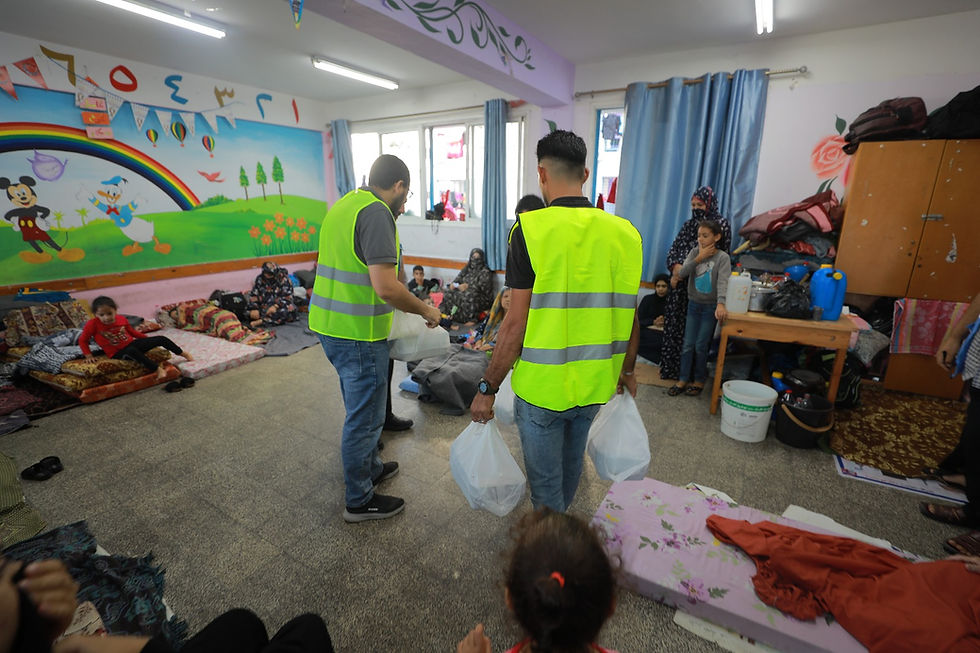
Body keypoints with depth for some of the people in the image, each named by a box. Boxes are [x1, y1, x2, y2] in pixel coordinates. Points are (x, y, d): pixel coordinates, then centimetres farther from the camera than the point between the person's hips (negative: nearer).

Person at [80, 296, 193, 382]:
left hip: (133, 343, 5)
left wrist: (148, 338, 17)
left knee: (161, 339, -3)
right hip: (118, 353, -5)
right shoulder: (93, 324, -12)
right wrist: (89, 355, -10)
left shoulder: (121, 319, 0)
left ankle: (183, 354, 15)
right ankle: (157, 369, -41)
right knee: (131, 351, -42)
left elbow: (132, 332, 16)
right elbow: (82, 340, -1)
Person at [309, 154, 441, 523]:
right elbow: (386, 288, -27)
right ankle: (359, 501, 25)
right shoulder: (377, 213, -18)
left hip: (328, 325, 10)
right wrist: (426, 310, -12)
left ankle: (369, 468, 45)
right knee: (364, 417, 6)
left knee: (361, 407, 25)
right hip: (358, 335, -10)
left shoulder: (343, 205, 12)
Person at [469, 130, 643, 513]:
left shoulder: (531, 229, -16)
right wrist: (627, 371, 19)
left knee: (546, 482, 15)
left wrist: (487, 387, -8)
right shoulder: (625, 233, -2)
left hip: (542, 387, -6)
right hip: (595, 384, 6)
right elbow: (629, 317, 4)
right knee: (571, 464, 30)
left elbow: (516, 324, -19)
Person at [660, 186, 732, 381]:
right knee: (674, 323, 6)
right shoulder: (688, 225, 14)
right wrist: (675, 266, -11)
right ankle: (671, 367, 18)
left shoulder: (721, 225, -2)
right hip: (681, 284, 5)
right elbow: (673, 250, 11)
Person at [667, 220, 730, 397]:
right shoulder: (695, 252, -1)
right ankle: (682, 380, 14)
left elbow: (722, 282, -25)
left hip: (710, 307, -4)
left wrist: (720, 304, -40)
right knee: (687, 345, 6)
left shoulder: (723, 257, -12)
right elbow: (681, 273, -11)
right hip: (693, 304, 4)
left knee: (701, 346, 3)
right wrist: (699, 258, -19)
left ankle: (699, 381, 20)